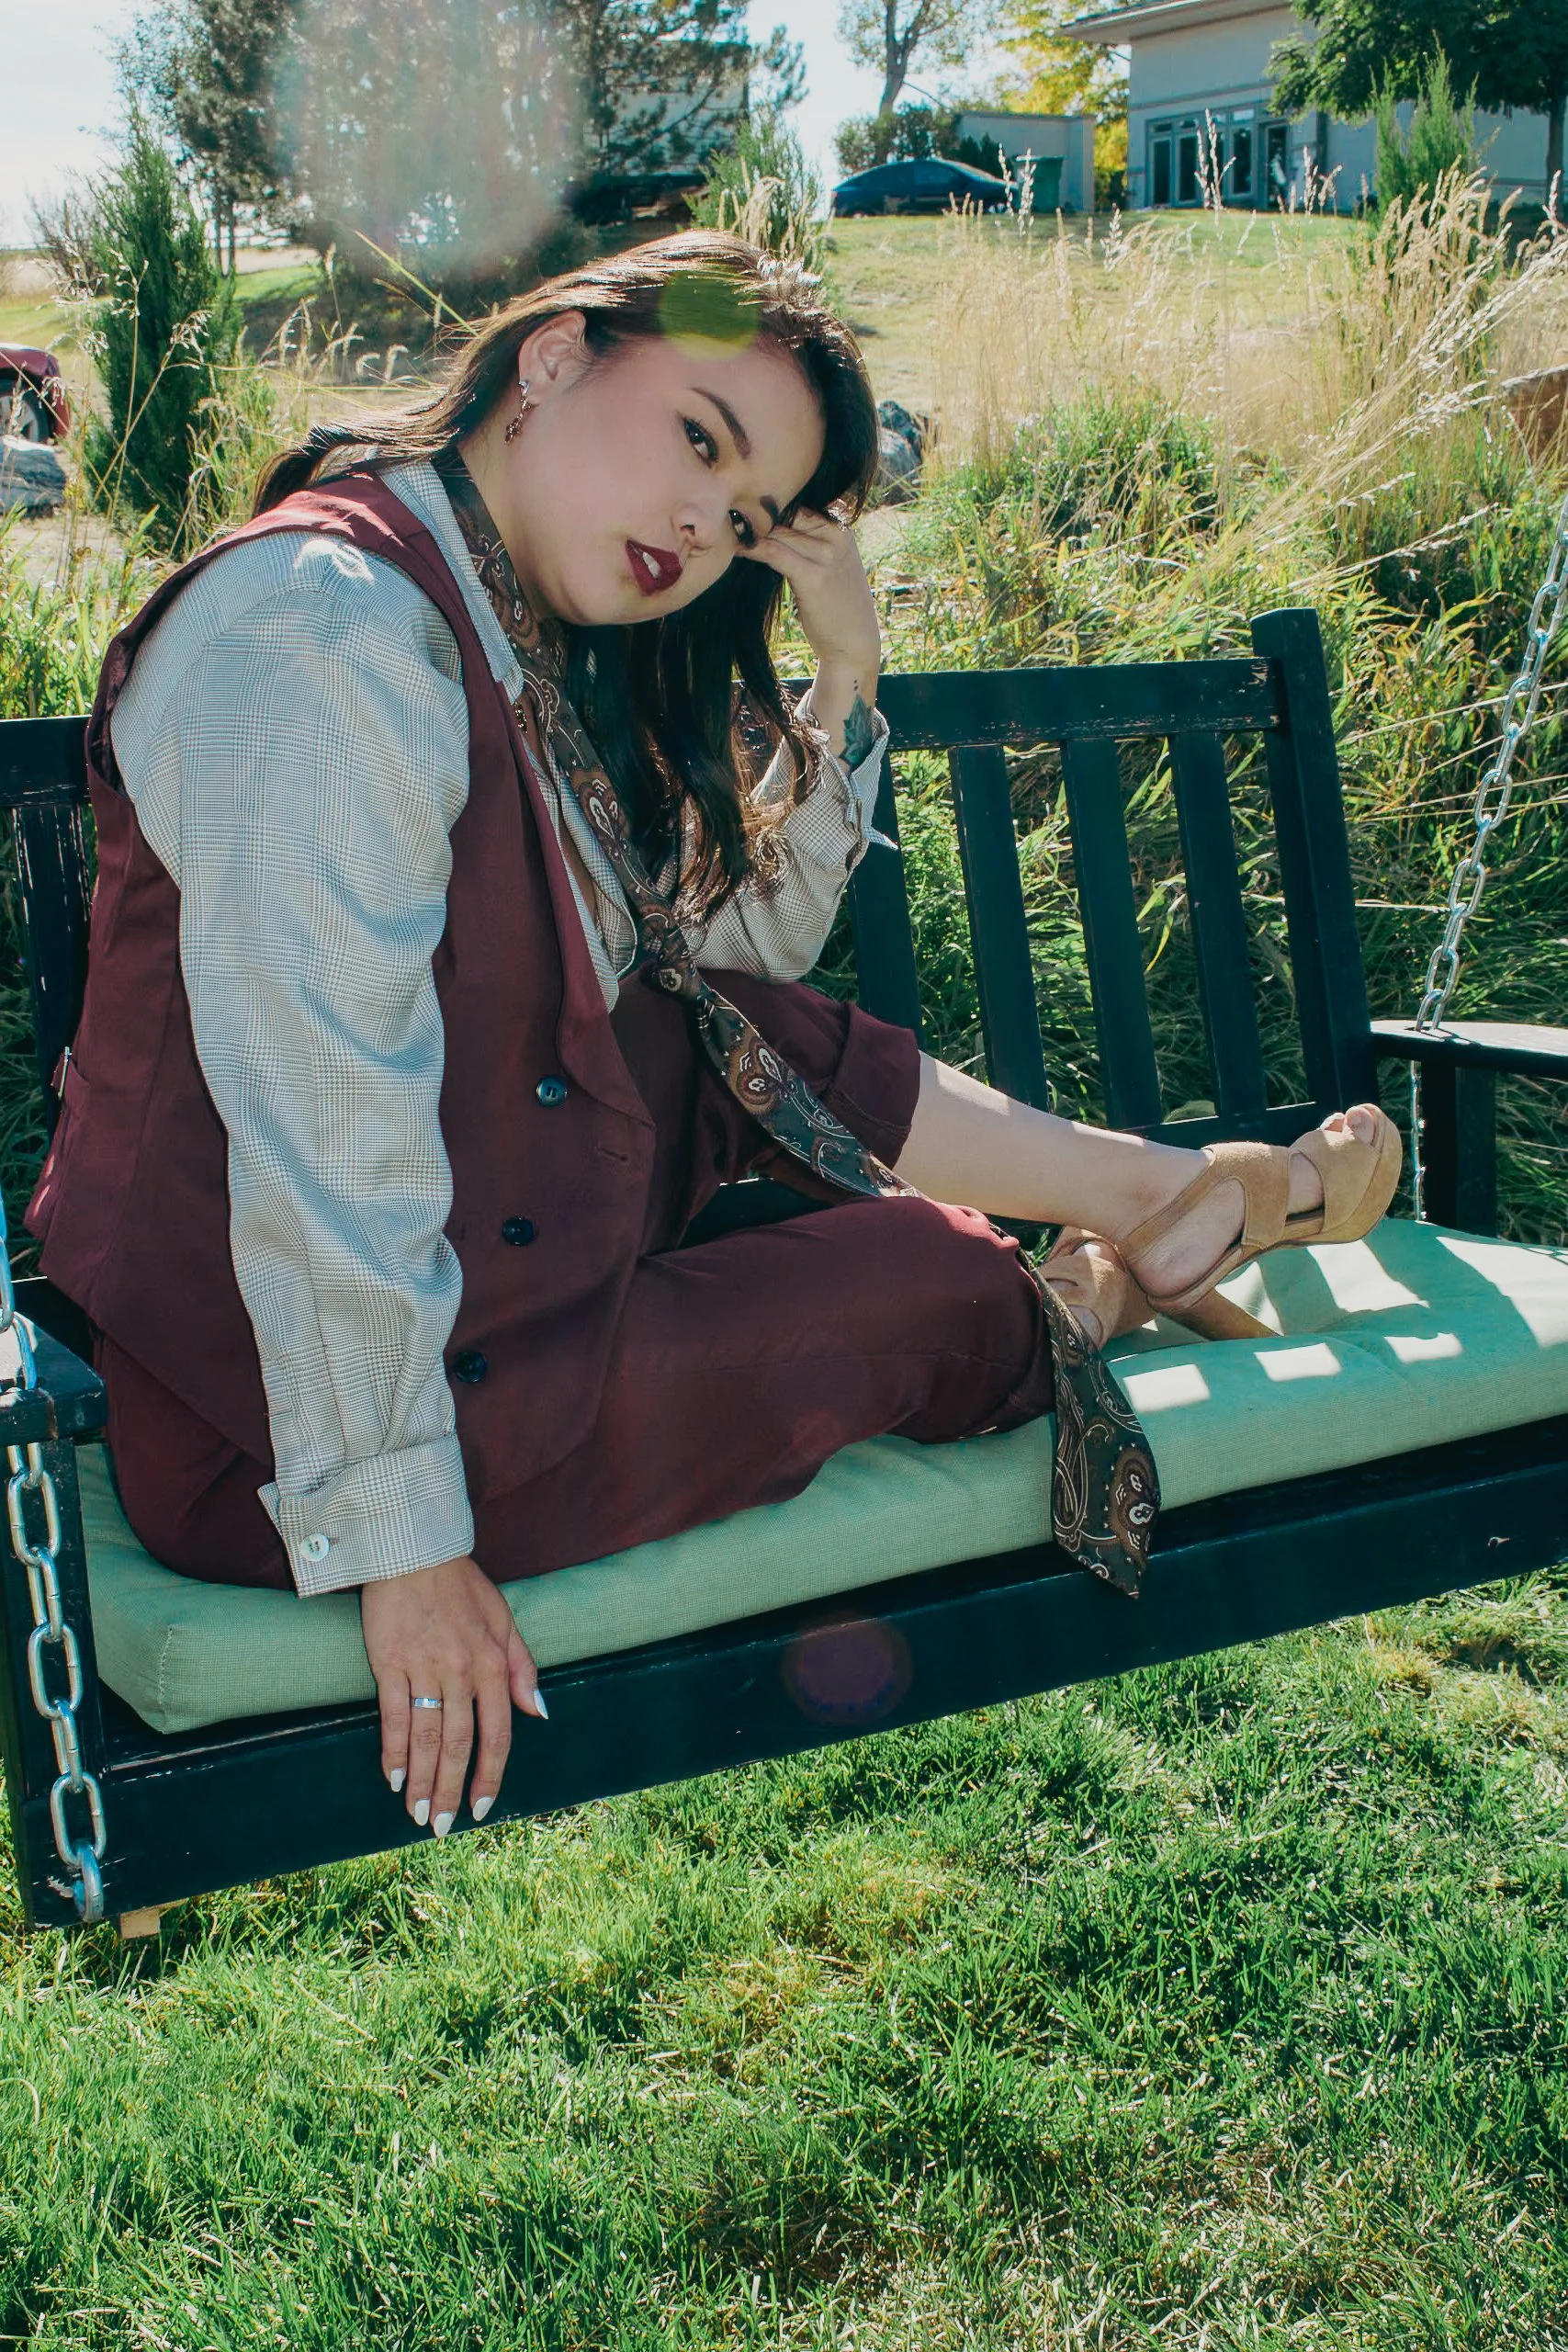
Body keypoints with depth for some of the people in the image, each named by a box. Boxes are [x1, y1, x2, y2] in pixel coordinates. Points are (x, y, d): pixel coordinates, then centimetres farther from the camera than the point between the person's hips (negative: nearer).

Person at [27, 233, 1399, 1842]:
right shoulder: (331, 628, -23)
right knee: (931, 1275, 1)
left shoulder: (527, 649, 8)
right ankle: (1084, 1306, 33)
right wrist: (393, 1539, -24)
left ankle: (1160, 1191, 28)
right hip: (278, 1442, -9)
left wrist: (845, 668, 4)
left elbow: (744, 951, 15)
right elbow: (321, 1132, -28)